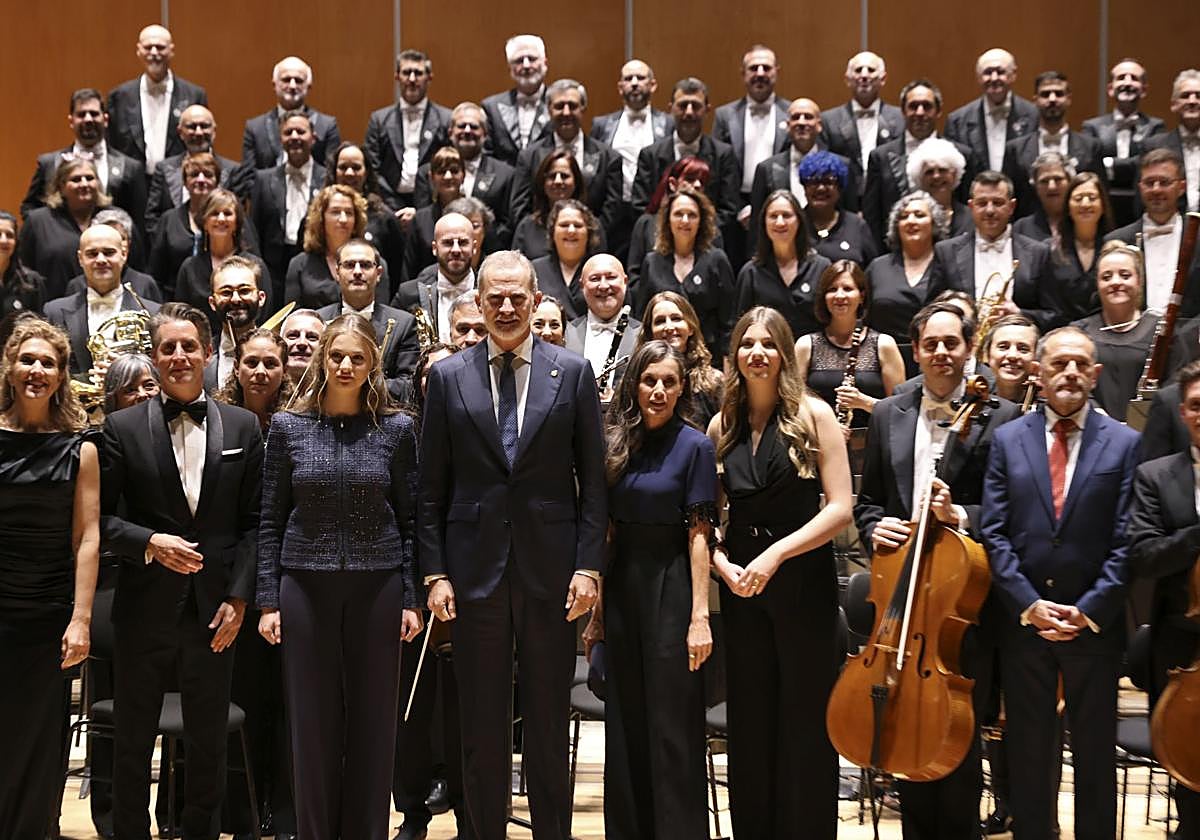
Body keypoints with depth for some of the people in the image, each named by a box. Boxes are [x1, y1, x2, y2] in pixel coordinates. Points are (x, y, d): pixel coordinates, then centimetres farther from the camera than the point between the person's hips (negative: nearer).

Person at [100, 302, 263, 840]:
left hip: (215, 609, 1)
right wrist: (150, 543, -18)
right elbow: (100, 517, -1)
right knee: (133, 740, 9)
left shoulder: (243, 427, 4)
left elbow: (254, 522, 3)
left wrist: (239, 597, -4)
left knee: (209, 742, 10)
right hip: (144, 608, -1)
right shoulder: (122, 428, 0)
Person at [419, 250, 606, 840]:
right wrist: (434, 572, -2)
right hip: (475, 569, 0)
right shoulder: (448, 376, 5)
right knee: (482, 725, 7)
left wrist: (589, 566, -5)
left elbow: (592, 481, 3)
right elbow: (432, 488, 5)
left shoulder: (573, 373, 3)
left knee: (548, 721, 8)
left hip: (550, 569, 0)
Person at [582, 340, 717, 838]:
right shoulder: (618, 441, 8)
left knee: (672, 723, -1)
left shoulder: (694, 446, -6)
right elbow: (608, 527, 10)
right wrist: (598, 603, 7)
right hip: (622, 584, 5)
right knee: (625, 720, 11)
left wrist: (700, 615, -15)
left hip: (669, 586, -5)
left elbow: (699, 533, -10)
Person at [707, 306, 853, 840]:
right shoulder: (722, 425, 7)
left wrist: (777, 554, -17)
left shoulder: (813, 415, -4)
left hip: (803, 582, -3)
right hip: (740, 589, 4)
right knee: (749, 722, 10)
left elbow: (840, 507, -9)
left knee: (806, 721, 3)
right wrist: (722, 563, -8)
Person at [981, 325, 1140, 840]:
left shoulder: (1124, 443, 1)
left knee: (1096, 753, 8)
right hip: (1023, 622, 1)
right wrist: (1028, 604, -10)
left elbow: (1125, 542, -4)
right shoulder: (1007, 439, 5)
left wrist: (1089, 610, -12)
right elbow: (994, 533, 0)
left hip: (1094, 624, -1)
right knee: (1029, 752, 10)